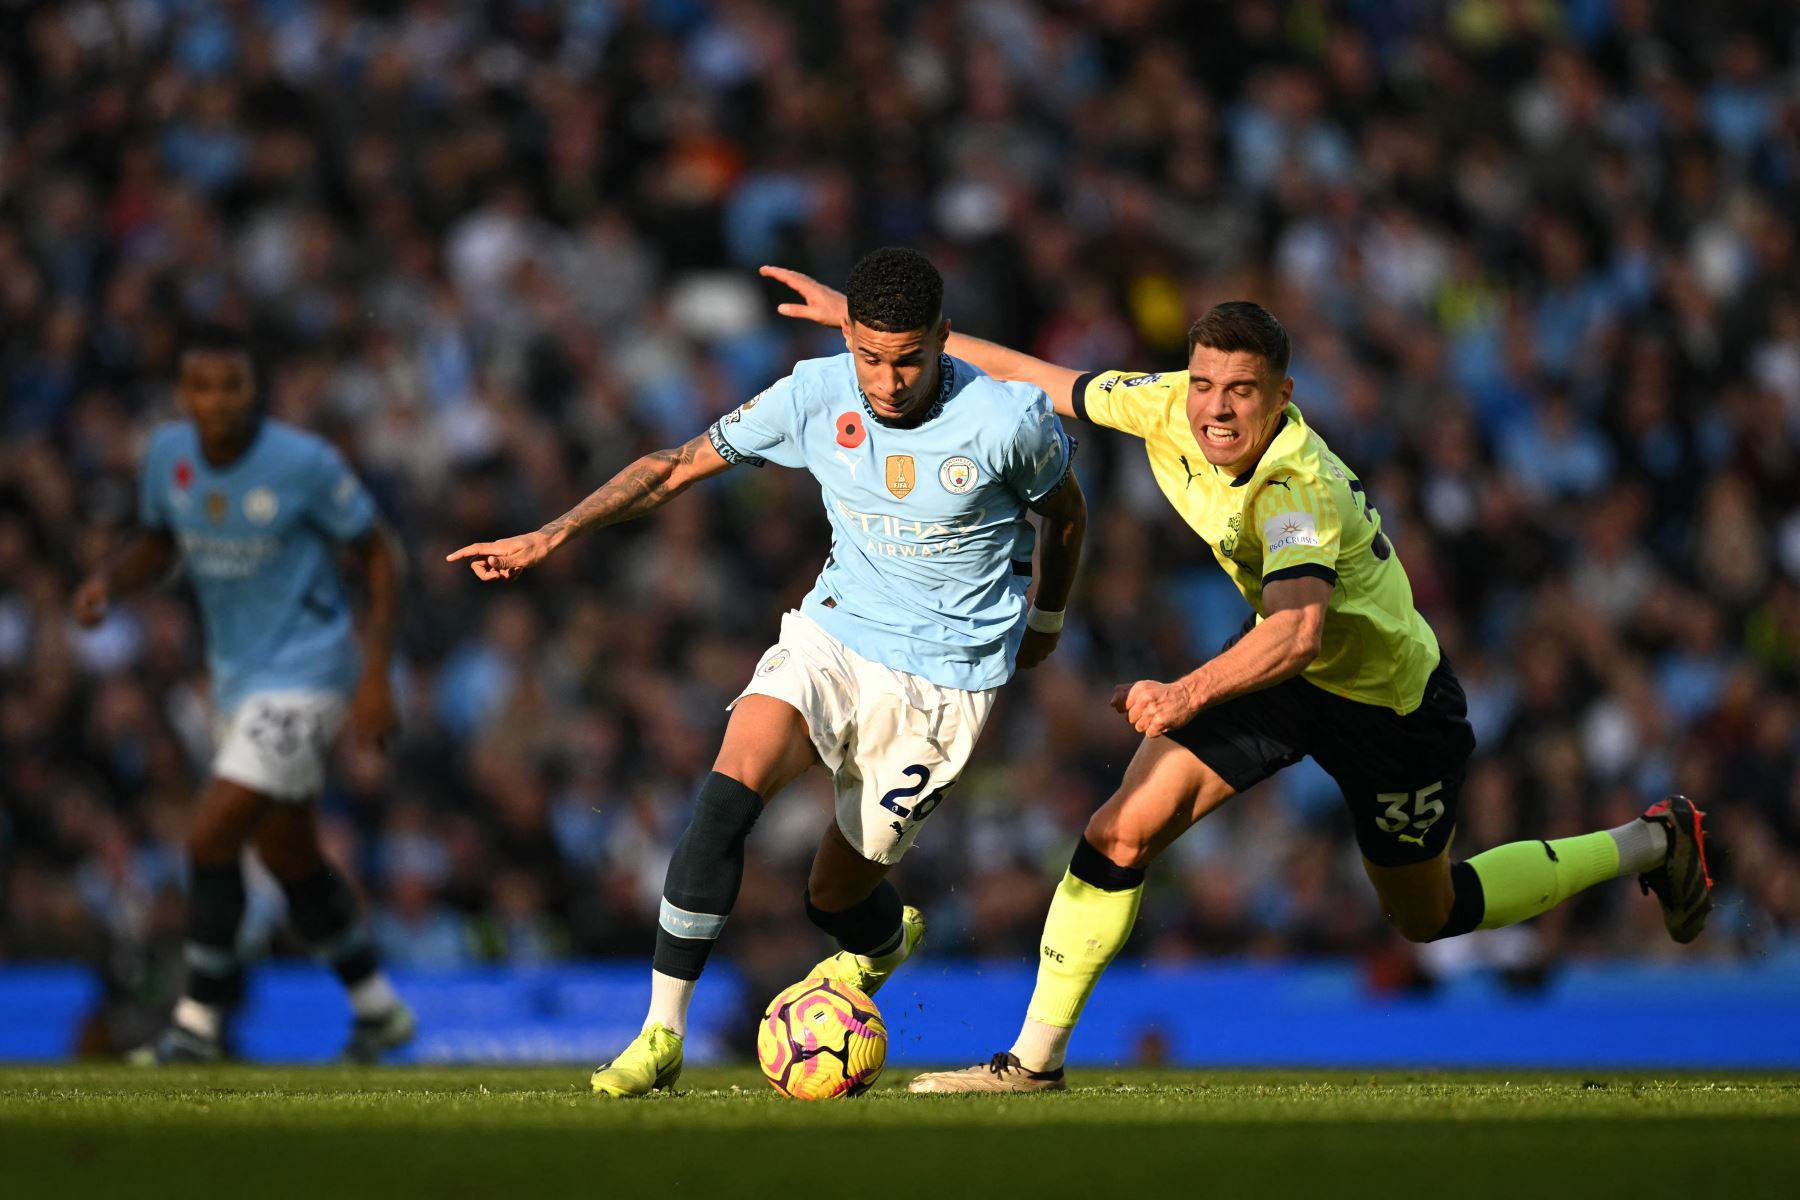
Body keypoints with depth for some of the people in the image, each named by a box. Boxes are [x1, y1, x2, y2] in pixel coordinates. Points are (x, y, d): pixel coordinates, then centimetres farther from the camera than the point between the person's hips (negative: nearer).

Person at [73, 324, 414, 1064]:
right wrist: (108, 581, -7)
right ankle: (377, 1009, 34)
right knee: (290, 859, 17)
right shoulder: (169, 454, -3)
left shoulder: (304, 463, -19)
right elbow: (158, 545, 15)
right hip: (238, 677, 7)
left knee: (211, 838, -16)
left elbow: (379, 557, -9)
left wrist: (375, 676, -15)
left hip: (304, 672, -7)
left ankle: (198, 1022, -6)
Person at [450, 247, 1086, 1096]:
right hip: (832, 636, 2)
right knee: (729, 790, -25)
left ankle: (888, 942, 43)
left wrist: (1045, 621, 22)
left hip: (944, 682, -2)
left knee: (837, 893, 2)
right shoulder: (817, 396, -11)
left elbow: (1063, 509, 5)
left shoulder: (1008, 419, -17)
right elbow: (679, 464, -2)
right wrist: (551, 536, -11)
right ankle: (662, 1032, -19)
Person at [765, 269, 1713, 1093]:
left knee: (1427, 915, 15)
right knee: (1121, 832, -11)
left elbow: (1296, 628, -54)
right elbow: (1031, 379, -8)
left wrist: (1186, 695, -67)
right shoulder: (1167, 408, -18)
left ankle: (1654, 844, 34)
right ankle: (1035, 1057, -1)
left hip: (1391, 701, -6)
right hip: (1279, 665, 6)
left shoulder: (1298, 487, -38)